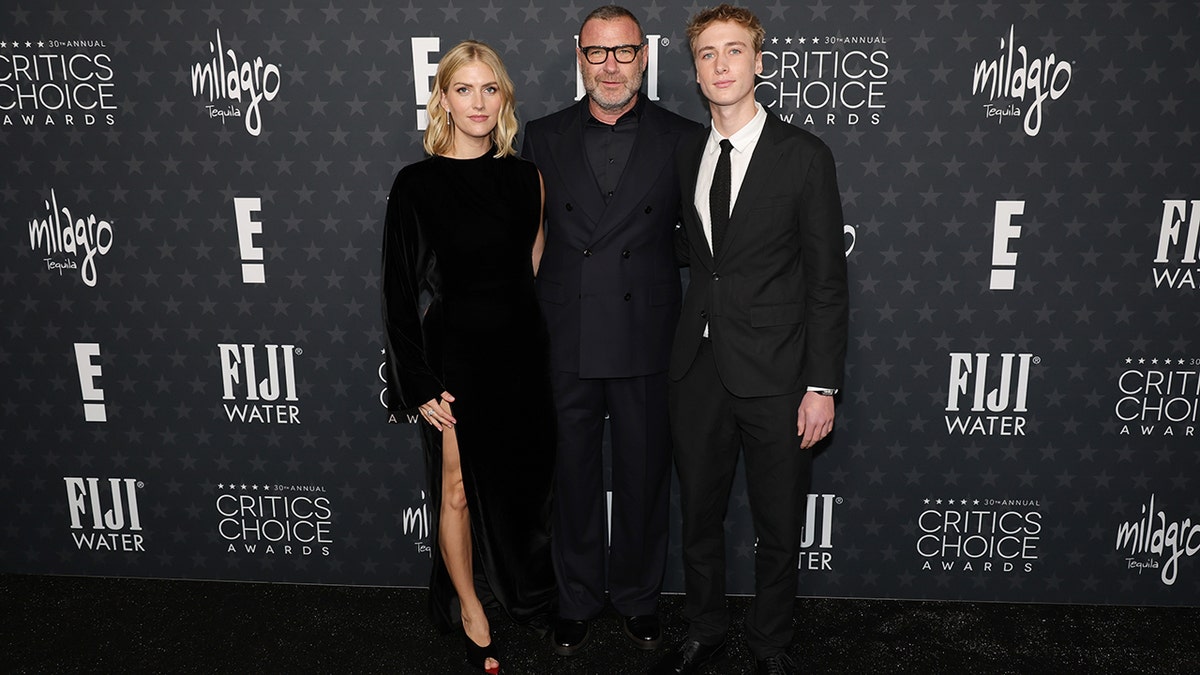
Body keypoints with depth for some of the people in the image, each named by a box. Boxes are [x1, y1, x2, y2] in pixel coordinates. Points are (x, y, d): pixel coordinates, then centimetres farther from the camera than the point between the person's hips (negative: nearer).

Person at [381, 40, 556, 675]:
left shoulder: (524, 176, 3)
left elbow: (537, 267, 9)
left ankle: (530, 599, 38)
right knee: (459, 490, 9)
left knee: (524, 482, 15)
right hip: (455, 353, -3)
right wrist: (420, 384, -9)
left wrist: (546, 347, 1)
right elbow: (400, 289, -7)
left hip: (521, 349, 4)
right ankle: (471, 613, 30)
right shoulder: (418, 183, -8)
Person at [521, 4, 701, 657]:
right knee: (573, 476, 13)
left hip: (646, 341, -1)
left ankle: (638, 596, 33)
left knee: (643, 476, 12)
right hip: (564, 342, 1)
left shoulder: (680, 138, 1)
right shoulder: (544, 137, 5)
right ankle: (577, 599, 32)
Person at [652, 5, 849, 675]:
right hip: (699, 369, 4)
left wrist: (823, 385, -11)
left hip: (774, 375, -4)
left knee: (779, 529, 11)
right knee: (699, 516, 16)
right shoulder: (688, 156, 8)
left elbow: (827, 278, -8)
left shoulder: (805, 156, -6)